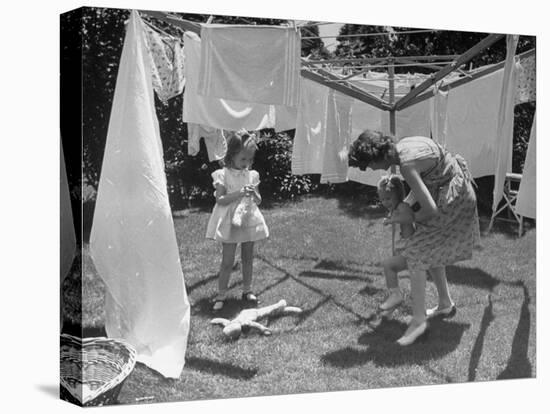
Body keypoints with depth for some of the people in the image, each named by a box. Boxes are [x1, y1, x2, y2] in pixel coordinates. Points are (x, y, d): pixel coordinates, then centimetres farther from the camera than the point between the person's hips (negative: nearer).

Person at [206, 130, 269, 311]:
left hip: (249, 220, 4)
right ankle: (221, 294, 8)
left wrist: (254, 194, -14)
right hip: (230, 222, -4)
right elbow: (220, 200, -13)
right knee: (227, 261, -2)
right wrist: (238, 194, -23)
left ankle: (247, 290, 27)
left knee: (247, 258, 14)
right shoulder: (223, 175, -8)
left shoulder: (252, 175, 5)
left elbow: (258, 201, 8)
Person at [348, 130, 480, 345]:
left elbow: (430, 209, -27)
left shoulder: (406, 165, -28)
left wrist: (410, 219, -7)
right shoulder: (402, 146, 0)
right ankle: (446, 304, 36)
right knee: (429, 249, 22)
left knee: (415, 254, -8)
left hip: (453, 200, -10)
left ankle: (418, 320, 0)